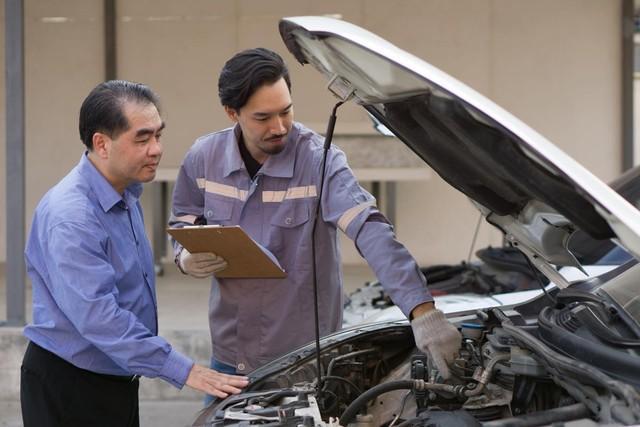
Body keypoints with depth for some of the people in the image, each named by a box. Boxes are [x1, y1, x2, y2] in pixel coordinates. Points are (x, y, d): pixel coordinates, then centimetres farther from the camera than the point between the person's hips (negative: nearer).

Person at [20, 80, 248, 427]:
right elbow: (98, 317, -32)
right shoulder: (70, 219, -25)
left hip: (116, 383, 9)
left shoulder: (126, 196, 7)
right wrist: (184, 371, -32)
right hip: (68, 389, -9)